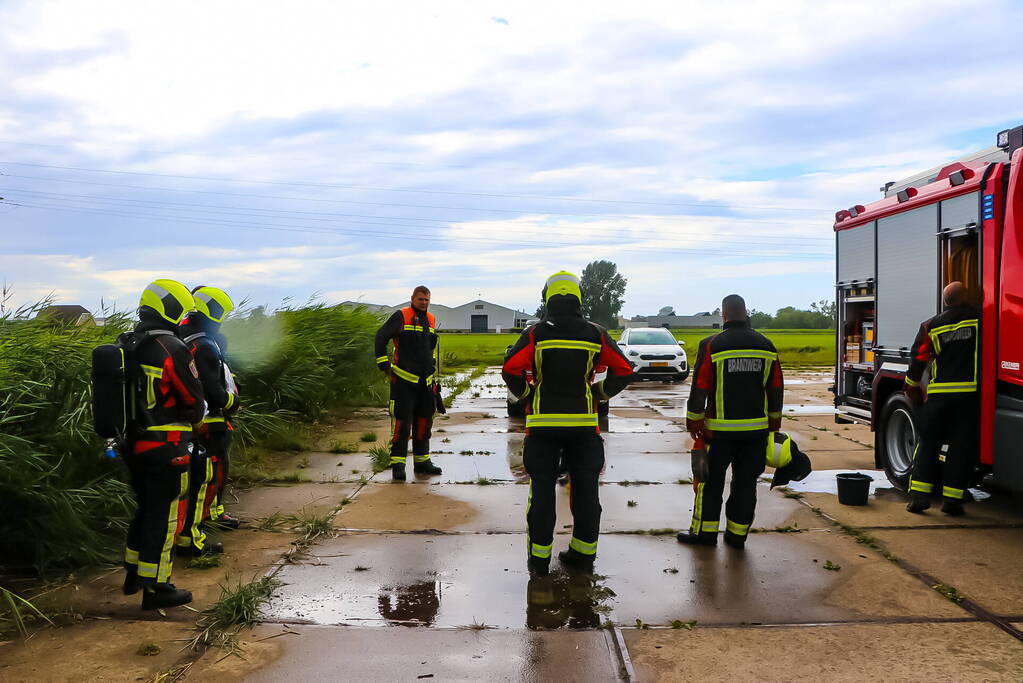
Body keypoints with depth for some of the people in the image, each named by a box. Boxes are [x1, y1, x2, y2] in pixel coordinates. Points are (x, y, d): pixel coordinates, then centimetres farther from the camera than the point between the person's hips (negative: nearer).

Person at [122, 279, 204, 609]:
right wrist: (193, 421, 10)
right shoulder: (172, 349, -17)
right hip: (165, 448, -8)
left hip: (133, 444, 8)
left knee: (145, 508, 23)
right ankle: (155, 587, 10)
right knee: (164, 516, 2)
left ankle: (134, 575, 34)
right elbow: (193, 398, -9)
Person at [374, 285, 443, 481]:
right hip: (403, 379, -6)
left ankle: (422, 461, 20)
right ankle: (397, 464, -5)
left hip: (425, 381, 7)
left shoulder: (431, 320, 14)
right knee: (402, 421, -9)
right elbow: (380, 337, -7)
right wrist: (384, 366, -10)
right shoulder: (401, 317, -6)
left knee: (423, 421, 11)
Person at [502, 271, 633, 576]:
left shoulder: (536, 333, -5)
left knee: (542, 491, 5)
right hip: (584, 423, 2)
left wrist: (526, 394, 2)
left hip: (543, 423, -1)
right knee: (585, 489, 12)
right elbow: (623, 370, 1)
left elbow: (511, 369, -14)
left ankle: (539, 559, 9)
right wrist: (599, 393, 13)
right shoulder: (595, 334, 2)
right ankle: (584, 552, 20)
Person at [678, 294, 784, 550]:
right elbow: (776, 388, 11)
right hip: (757, 428, 4)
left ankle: (705, 531, 12)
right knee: (746, 481, 10)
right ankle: (737, 534, 16)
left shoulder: (711, 345, -9)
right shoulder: (766, 345, 5)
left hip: (721, 429, -4)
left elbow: (700, 388, -9)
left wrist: (694, 420, 0)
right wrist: (774, 421, 21)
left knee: (711, 480, 7)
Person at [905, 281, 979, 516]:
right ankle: (952, 499, 6)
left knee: (928, 444, 9)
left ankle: (919, 496, 3)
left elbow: (919, 358, 7)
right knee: (961, 448, 5)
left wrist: (912, 385, 18)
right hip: (969, 392, -2)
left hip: (939, 393, 2)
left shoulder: (931, 326, 5)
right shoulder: (979, 318, -2)